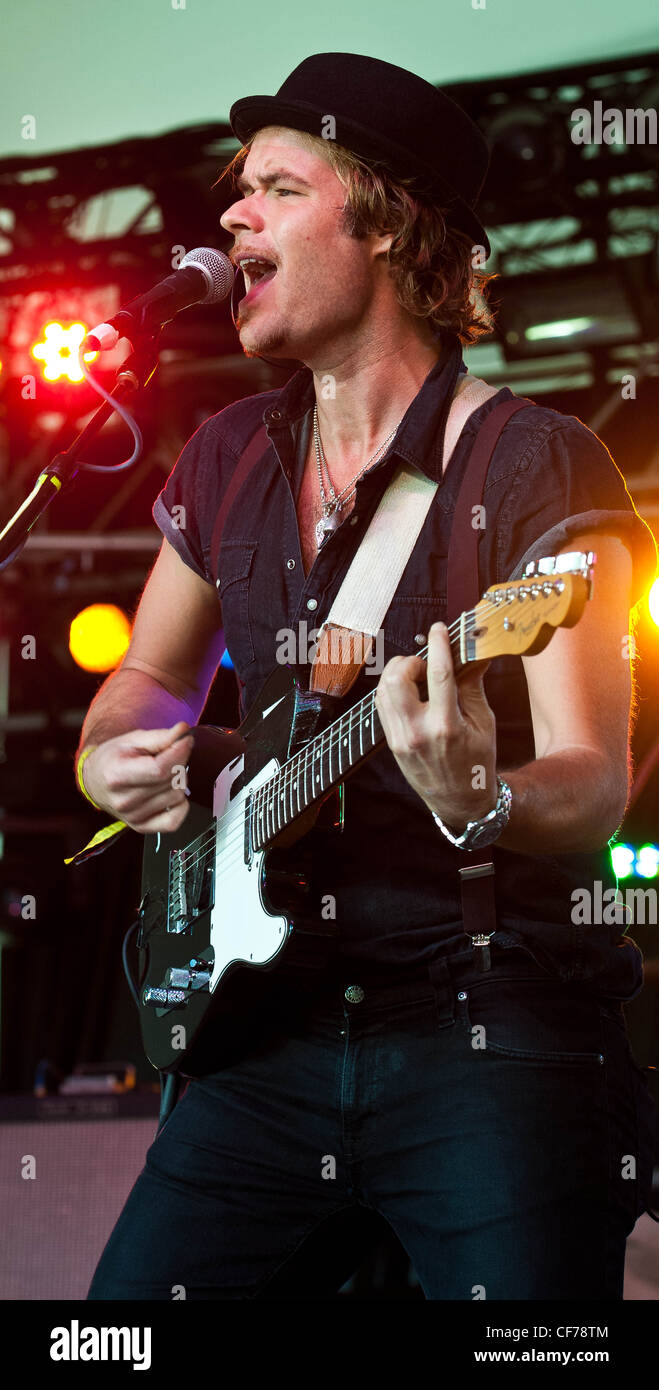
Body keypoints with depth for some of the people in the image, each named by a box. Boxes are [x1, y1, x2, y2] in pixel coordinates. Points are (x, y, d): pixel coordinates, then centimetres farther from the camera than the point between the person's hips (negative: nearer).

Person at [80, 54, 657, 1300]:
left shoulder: (533, 466, -7)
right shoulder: (230, 458, 11)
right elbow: (151, 674, 26)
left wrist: (479, 803, -34)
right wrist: (112, 759, 4)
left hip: (498, 1031, -5)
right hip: (272, 1034, 5)